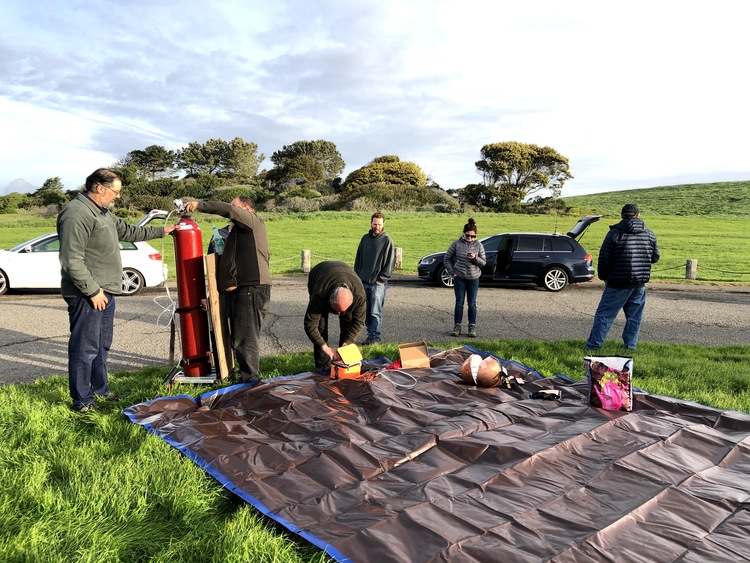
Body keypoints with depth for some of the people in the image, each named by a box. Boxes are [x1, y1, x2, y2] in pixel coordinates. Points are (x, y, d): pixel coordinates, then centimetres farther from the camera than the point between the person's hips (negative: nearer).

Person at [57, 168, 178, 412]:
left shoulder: (104, 213, 15)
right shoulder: (76, 214, -18)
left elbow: (127, 231, 30)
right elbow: (72, 260, -22)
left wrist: (160, 231, 32)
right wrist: (93, 291, -19)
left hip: (104, 292, 10)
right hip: (87, 296, -10)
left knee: (102, 345, 19)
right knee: (85, 349, -2)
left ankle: (101, 390, 33)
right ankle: (82, 401, 9)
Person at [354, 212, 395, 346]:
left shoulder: (387, 240, -3)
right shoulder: (365, 238, 11)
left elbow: (390, 262, -5)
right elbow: (358, 258, 17)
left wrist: (381, 278, -10)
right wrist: (357, 276, 9)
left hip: (378, 283, -5)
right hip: (363, 282, 5)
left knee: (375, 312, -5)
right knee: (366, 311, 10)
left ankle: (375, 337, 2)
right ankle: (370, 333, 20)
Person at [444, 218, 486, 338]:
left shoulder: (478, 245, -1)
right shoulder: (457, 244, -3)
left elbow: (484, 262, 2)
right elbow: (447, 259, 5)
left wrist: (475, 258, -17)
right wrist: (452, 272, -2)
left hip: (473, 278, 1)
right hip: (459, 278, 0)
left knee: (472, 304, 5)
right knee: (459, 303, 4)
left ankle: (472, 327, 13)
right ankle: (457, 327, 11)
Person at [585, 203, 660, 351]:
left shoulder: (615, 233, -8)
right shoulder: (650, 235, 6)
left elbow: (604, 259, -7)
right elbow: (655, 258, 15)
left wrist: (603, 277, 7)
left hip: (619, 283, -4)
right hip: (640, 284, 4)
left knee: (604, 314, 2)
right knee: (634, 316, 14)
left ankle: (593, 346, 4)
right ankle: (630, 345, 18)